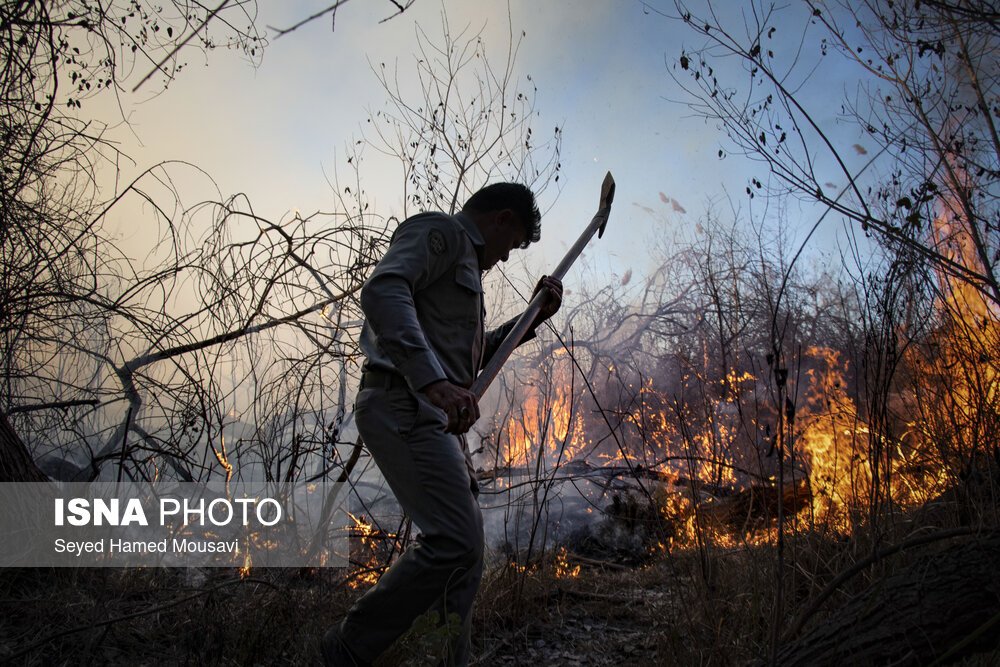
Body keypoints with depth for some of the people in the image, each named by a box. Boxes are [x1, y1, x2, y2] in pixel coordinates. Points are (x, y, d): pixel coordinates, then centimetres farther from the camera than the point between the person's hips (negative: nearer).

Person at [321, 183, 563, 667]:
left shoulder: (465, 262, 29)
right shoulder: (438, 231, -1)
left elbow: (471, 358, 36)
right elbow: (382, 291, -22)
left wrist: (531, 319, 23)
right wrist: (433, 381, -34)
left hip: (436, 417, 11)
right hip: (405, 404, -11)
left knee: (465, 558, 9)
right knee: (454, 540, -19)